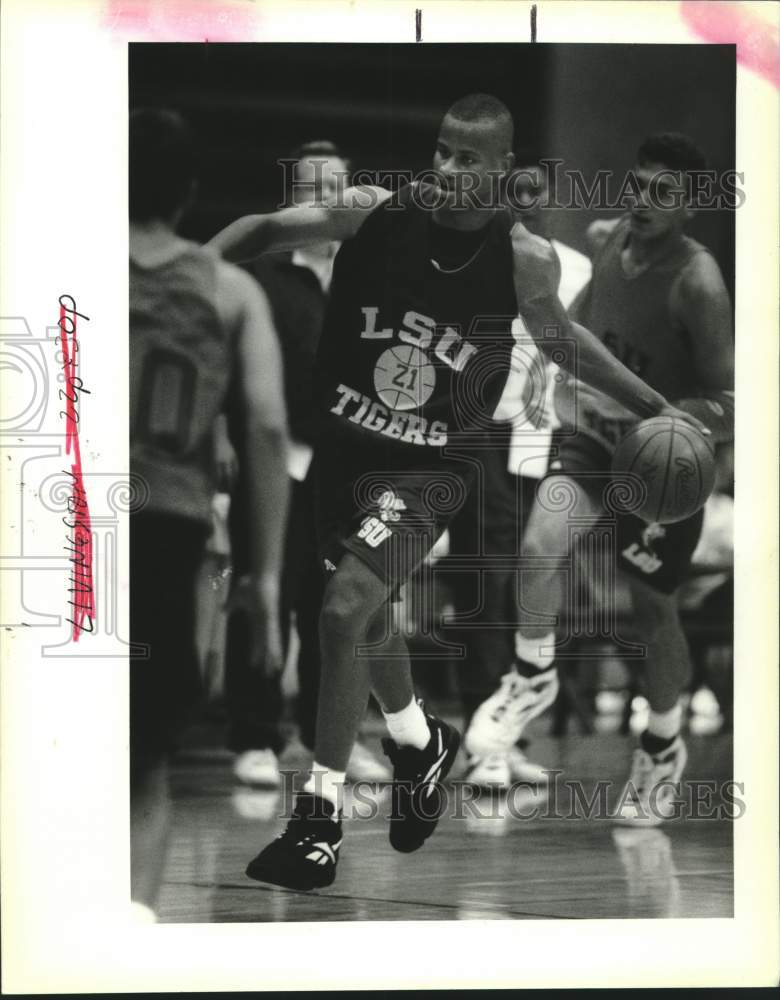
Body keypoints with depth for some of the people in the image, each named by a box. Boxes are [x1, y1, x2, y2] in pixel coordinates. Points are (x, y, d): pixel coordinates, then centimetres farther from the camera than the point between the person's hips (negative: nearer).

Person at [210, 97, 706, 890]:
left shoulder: (524, 261, -11)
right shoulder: (372, 214, -12)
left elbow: (558, 335, 9)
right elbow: (263, 230, 2)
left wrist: (653, 406, 14)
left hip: (427, 469, -3)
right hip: (339, 445, 3)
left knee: (344, 608, -22)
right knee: (365, 617, 19)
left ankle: (320, 813, -10)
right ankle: (419, 743, 50)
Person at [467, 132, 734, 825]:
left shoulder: (698, 283, -24)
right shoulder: (613, 239, -5)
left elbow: (730, 411, -27)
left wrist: (634, 410, -33)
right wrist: (572, 366, 11)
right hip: (594, 433, 4)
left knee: (654, 613, 10)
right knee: (541, 545, -22)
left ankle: (664, 748, 35)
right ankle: (534, 678, 4)